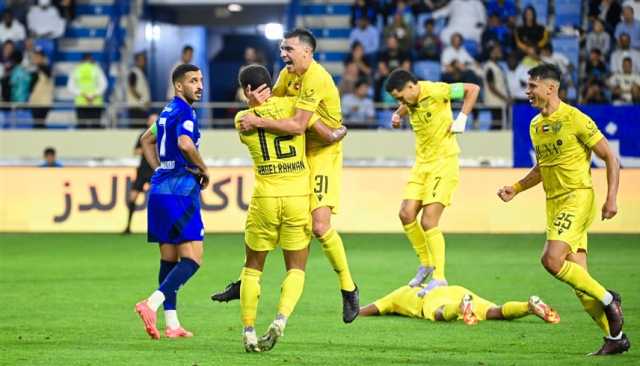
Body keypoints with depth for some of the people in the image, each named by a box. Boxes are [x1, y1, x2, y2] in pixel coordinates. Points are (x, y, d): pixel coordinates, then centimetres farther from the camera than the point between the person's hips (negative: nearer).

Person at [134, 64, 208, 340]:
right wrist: (203, 170, -12)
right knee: (192, 259, -10)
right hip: (180, 190, -9)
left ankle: (172, 324, 11)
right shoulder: (185, 112, -10)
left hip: (160, 189, 9)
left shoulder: (167, 111, 19)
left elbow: (146, 139, 33)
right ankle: (152, 303, -26)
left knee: (169, 258, 10)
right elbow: (185, 143, -28)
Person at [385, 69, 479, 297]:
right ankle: (426, 263, 18)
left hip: (444, 162, -8)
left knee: (428, 222, -13)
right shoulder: (409, 101, 5)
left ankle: (439, 277, -3)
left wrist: (461, 119, -16)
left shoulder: (435, 91, -17)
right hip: (422, 162, 8)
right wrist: (397, 116, 8)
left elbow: (473, 89, -13)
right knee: (406, 214, -1)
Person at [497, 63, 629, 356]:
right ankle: (615, 337, 10)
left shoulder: (575, 119, -11)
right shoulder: (535, 126, 12)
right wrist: (515, 188, 12)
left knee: (552, 260, -22)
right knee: (578, 277, 3)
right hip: (553, 202, 8)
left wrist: (611, 198, -14)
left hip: (578, 197, -8)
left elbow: (610, 158, -7)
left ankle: (608, 299, -5)